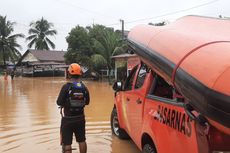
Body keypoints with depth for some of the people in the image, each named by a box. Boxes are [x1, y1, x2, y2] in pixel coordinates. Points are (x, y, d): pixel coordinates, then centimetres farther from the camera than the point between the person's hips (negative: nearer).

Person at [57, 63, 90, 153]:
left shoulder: (66, 87, -16)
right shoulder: (84, 88, -3)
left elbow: (59, 102, -15)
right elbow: (87, 102, 8)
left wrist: (65, 102, 5)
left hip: (68, 119, -4)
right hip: (80, 118, 4)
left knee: (67, 143, 5)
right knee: (82, 140, 19)